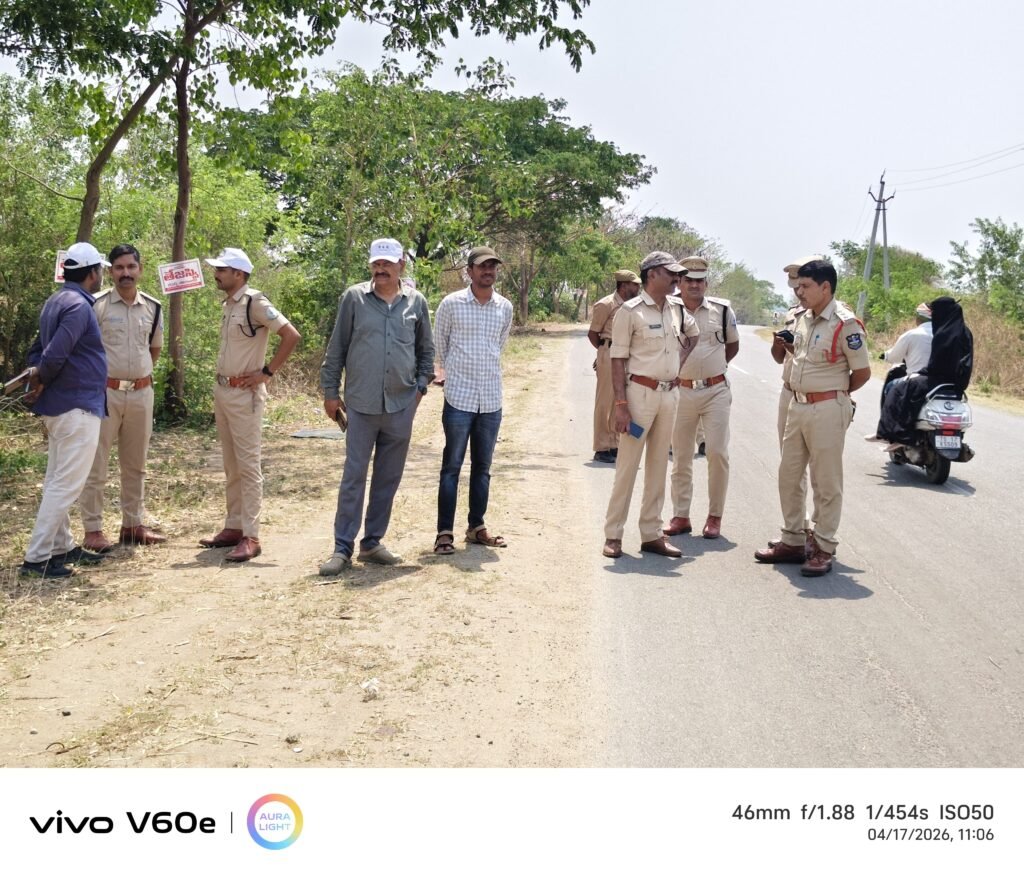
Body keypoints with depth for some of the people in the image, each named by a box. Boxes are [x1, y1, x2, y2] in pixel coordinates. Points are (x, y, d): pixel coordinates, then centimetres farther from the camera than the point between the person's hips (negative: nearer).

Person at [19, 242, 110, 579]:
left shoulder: (56, 301, 14)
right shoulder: (78, 305, -17)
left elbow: (37, 350, 14)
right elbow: (55, 354, -25)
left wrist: (37, 378, -1)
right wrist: (41, 382, -7)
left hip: (61, 405, 10)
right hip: (78, 406, -10)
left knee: (58, 481, 15)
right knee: (66, 484, -6)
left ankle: (61, 547, 25)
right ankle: (37, 557, -4)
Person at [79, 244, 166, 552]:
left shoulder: (152, 307, 7)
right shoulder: (97, 305, -8)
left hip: (141, 393, 5)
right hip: (105, 391, -5)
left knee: (135, 464, 13)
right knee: (96, 465, 0)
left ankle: (133, 524, 24)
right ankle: (93, 530, 7)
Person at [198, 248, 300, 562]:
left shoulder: (254, 302, -13)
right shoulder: (227, 304, 13)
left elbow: (291, 335, -20)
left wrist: (267, 372, -16)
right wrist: (221, 382, 12)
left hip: (245, 393, -9)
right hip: (222, 391, 9)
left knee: (248, 465, -6)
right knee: (231, 465, 14)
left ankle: (251, 536, -3)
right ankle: (233, 527, 23)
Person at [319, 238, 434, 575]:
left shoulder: (416, 302, 6)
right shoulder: (354, 298, 0)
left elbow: (426, 349, 17)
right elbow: (336, 348, 4)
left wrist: (421, 385, 9)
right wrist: (330, 391, 3)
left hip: (402, 405, 3)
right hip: (361, 404, -2)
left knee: (388, 479, 9)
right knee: (353, 477, -1)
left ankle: (372, 542, 21)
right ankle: (342, 548, 6)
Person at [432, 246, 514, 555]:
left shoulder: (506, 307, 5)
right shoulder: (451, 304, -5)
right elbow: (439, 344, 8)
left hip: (492, 400, 4)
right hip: (459, 398, -4)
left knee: (482, 467, 12)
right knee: (451, 466, 0)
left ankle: (477, 527, 22)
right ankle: (445, 532, 5)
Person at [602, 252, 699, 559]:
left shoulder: (677, 308, 8)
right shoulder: (631, 311, -9)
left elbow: (693, 333, 29)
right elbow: (618, 360, -9)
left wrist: (680, 363, 13)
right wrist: (621, 404, -15)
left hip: (669, 393, 6)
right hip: (640, 392, -6)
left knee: (658, 465, 10)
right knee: (627, 465, -2)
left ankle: (651, 534, 18)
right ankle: (613, 535, 6)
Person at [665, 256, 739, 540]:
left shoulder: (722, 310, 0)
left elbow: (733, 345, 15)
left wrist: (714, 368, 10)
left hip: (715, 391, -1)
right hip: (681, 391, 1)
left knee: (717, 452, -5)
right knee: (681, 456, 8)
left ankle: (715, 516, 8)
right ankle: (680, 515, 18)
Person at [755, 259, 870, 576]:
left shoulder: (844, 323, -15)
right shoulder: (804, 318, 10)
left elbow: (862, 372, -9)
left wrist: (835, 395, 3)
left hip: (827, 410, -9)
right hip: (798, 405, 9)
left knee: (826, 483, 1)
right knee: (788, 475, 13)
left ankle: (824, 549, 10)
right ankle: (792, 542, 25)